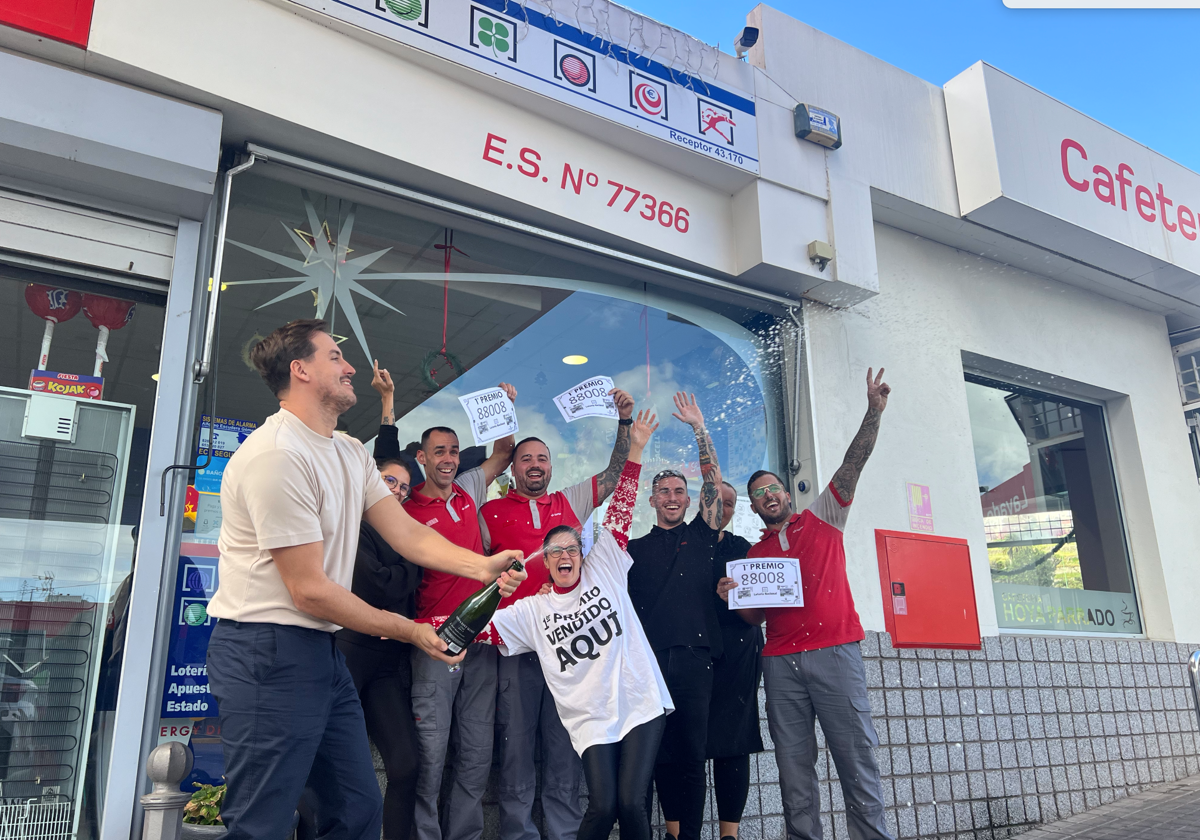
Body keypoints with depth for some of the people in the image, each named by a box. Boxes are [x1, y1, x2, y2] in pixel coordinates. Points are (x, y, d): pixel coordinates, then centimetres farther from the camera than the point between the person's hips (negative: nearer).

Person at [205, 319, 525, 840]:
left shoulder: (350, 453, 12)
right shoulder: (277, 455, -19)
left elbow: (406, 533, 5)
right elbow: (309, 590, -19)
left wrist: (482, 566, -11)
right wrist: (408, 631, -11)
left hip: (320, 649, 9)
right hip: (268, 651, -9)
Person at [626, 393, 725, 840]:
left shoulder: (701, 535, 13)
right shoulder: (635, 548, 16)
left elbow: (712, 479, 5)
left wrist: (698, 426, 2)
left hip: (694, 655, -1)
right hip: (649, 656, 1)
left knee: (691, 751, -2)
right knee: (659, 751, 2)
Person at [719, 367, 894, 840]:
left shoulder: (822, 518, 13)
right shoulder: (754, 554, 18)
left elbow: (853, 464, 2)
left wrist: (875, 410, -8)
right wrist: (735, 596, -3)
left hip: (834, 651, -3)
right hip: (781, 661, 3)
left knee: (856, 755, -5)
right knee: (793, 765, 3)